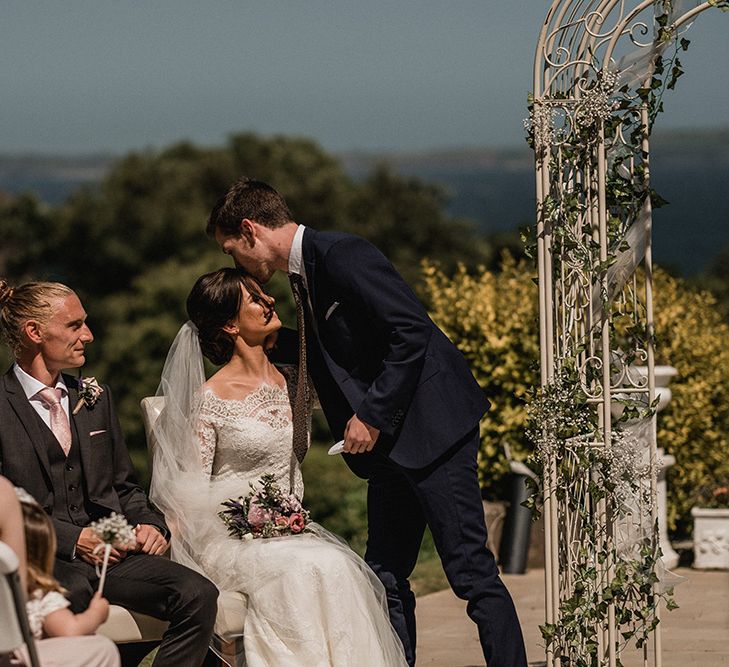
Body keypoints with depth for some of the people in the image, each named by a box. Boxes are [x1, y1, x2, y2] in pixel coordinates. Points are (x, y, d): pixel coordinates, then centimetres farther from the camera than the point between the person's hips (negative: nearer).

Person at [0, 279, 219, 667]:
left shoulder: (93, 397, 20)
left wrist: (148, 523, 3)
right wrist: (72, 539, -15)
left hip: (108, 548, 6)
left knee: (197, 595, -21)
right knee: (74, 593, -41)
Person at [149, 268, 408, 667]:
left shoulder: (291, 383, 12)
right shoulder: (210, 399, -5)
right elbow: (193, 492, -6)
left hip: (292, 529, 5)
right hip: (231, 540, -5)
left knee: (346, 569, -27)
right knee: (312, 569, -32)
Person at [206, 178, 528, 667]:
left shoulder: (341, 255, -15)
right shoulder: (306, 272, 15)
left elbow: (411, 331, -21)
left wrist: (371, 415, -18)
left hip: (432, 426, -10)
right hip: (390, 442, 10)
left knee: (471, 569, -9)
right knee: (384, 576, 10)